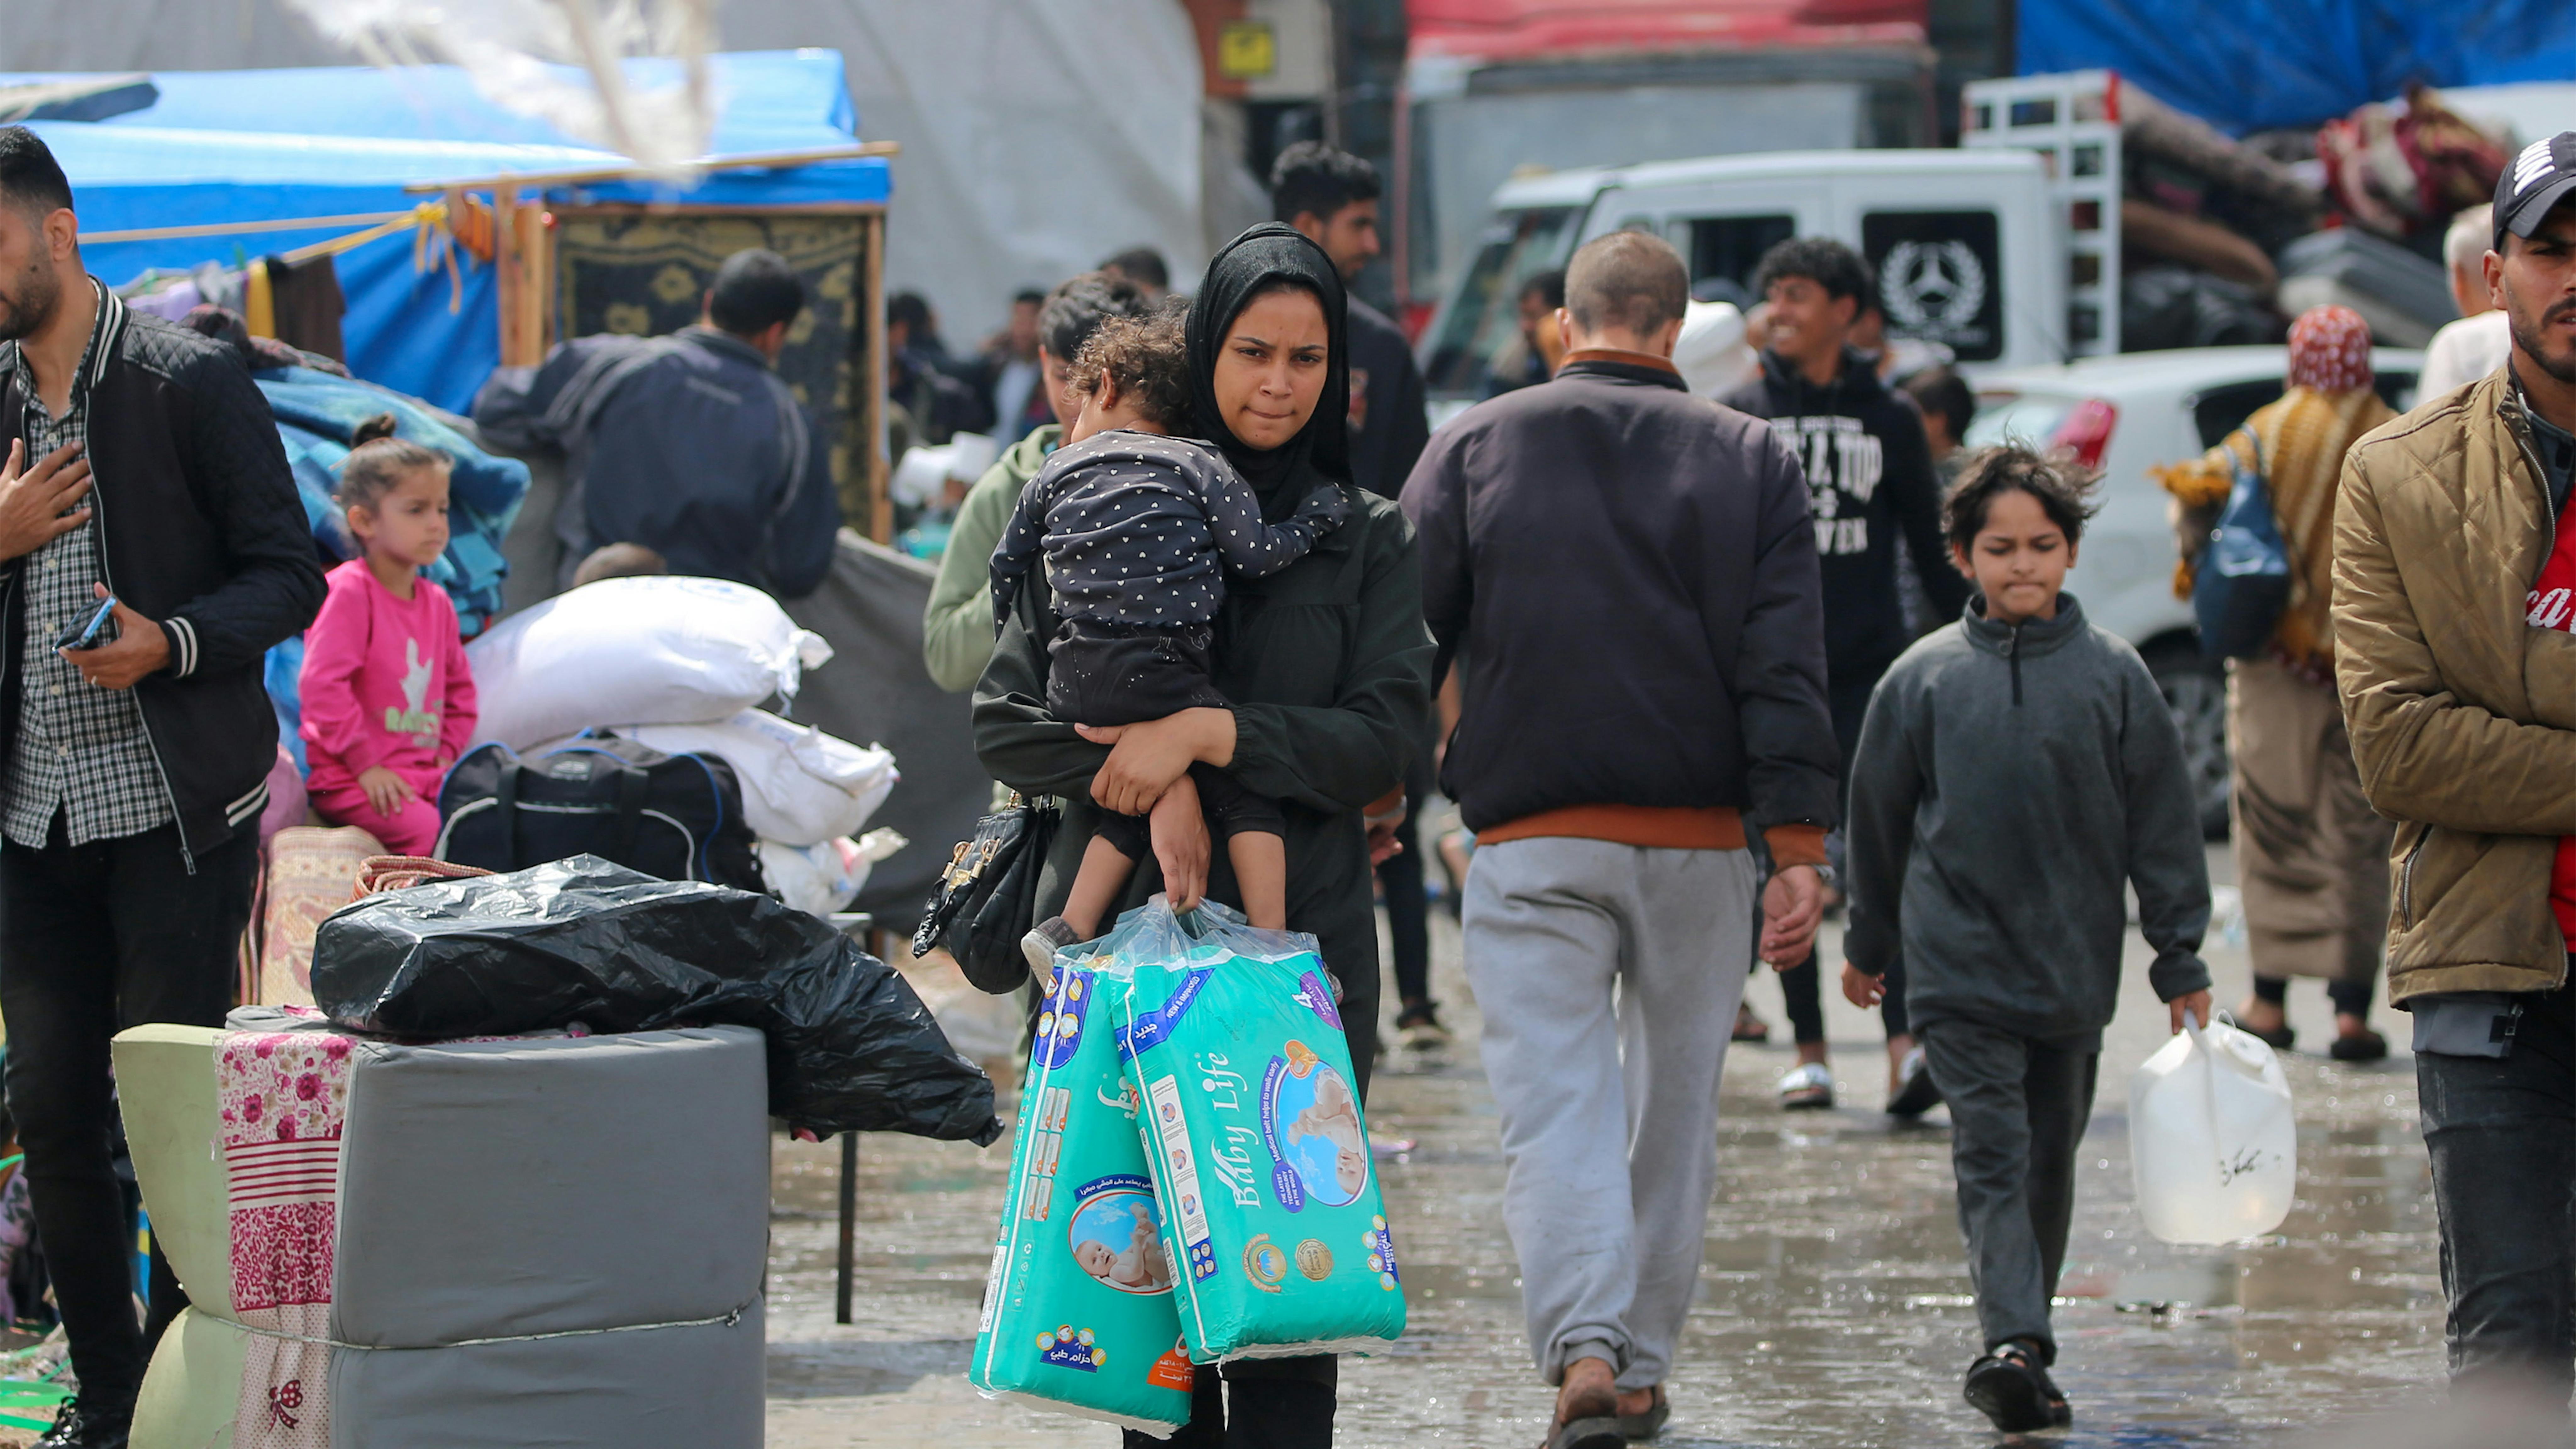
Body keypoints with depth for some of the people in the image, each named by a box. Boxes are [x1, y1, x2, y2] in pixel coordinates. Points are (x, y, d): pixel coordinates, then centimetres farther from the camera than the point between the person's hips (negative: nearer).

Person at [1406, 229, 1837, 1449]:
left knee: (1554, 1107, -5)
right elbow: (1787, 670, -2)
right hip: (1700, 843, 1)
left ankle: (1583, 1348, -25)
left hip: (1533, 840, -1)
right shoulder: (1751, 458, 5)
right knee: (1675, 1108, 15)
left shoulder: (1473, 447, 4)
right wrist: (1799, 848, -4)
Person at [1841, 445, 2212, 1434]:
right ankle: (2015, 1344, -23)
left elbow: (2162, 825, 3)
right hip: (1959, 963, -2)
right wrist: (1870, 944, 19)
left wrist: (2181, 965, 2)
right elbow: (1878, 820, 11)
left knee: (2050, 1157, 11)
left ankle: (2017, 1349, 25)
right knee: (1991, 1154, -12)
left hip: (2076, 967, 2)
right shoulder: (1923, 677, -1)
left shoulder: (2113, 674, -1)